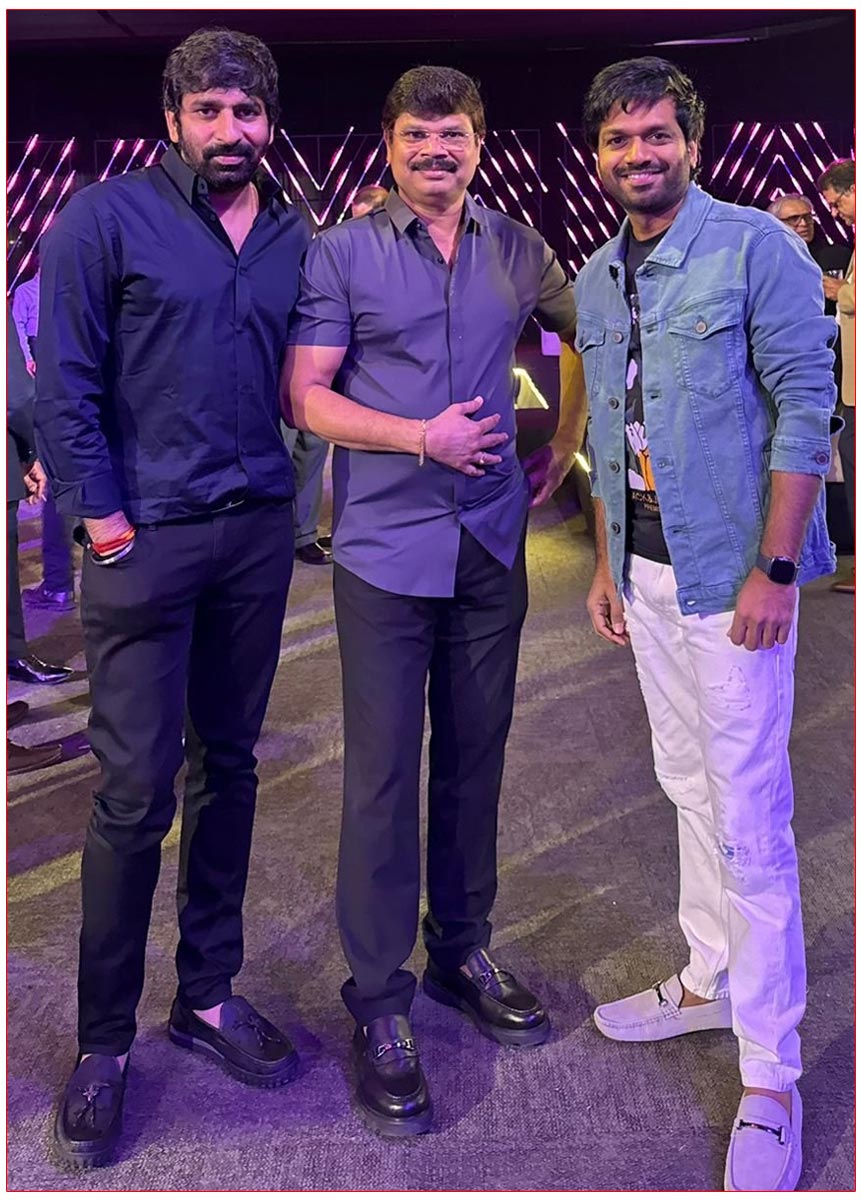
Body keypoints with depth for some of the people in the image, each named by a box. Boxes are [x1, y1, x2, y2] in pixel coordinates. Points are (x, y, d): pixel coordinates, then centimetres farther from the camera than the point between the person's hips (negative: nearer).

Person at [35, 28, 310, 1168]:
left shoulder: (296, 237, 12)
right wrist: (105, 518, -10)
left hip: (259, 530, 5)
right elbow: (63, 382, -5)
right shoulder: (107, 217, -2)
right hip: (146, 537, -4)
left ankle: (209, 992, 27)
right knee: (136, 791, -3)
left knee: (228, 766, 11)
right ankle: (103, 1039, 14)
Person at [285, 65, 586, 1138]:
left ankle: (463, 952, 29)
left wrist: (564, 451, 17)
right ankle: (380, 1003, 11)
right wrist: (422, 436, -14)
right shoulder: (342, 253, 0)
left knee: (475, 756, 12)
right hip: (386, 551, -4)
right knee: (384, 774, -2)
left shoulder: (517, 251, 10)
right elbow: (304, 397, -5)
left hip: (492, 545, 4)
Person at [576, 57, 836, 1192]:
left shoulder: (756, 247, -8)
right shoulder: (597, 281, 12)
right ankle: (708, 981, 33)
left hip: (731, 574, -7)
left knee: (750, 820, -4)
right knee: (691, 788, 17)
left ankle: (770, 1081, 8)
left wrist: (775, 569, -17)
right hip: (645, 572, 7)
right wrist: (605, 565, 14)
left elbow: (806, 409, -12)